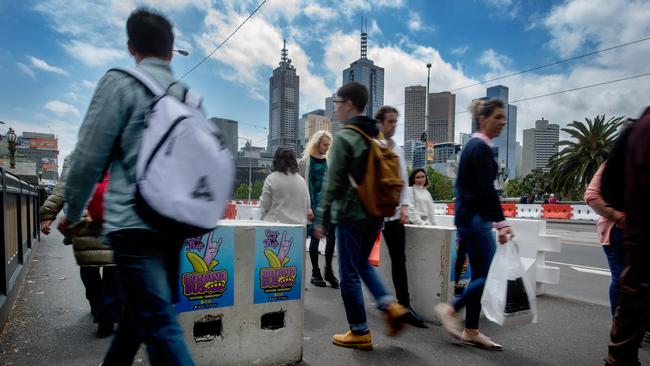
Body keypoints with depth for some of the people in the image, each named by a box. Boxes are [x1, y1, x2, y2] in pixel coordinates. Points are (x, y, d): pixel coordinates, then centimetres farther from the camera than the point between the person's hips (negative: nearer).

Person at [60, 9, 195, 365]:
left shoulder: (120, 82, -3)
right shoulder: (189, 96, 11)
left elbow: (88, 158, -7)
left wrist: (73, 212, 8)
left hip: (133, 221, -6)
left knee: (159, 323, -3)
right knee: (141, 309, 22)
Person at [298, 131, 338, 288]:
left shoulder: (328, 161, 11)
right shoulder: (304, 162, -1)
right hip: (313, 206, -3)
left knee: (332, 237, -2)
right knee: (315, 238, 3)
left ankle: (328, 270, 14)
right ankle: (315, 273, 17)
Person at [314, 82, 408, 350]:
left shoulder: (344, 138, -11)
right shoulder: (377, 137, 11)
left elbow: (333, 183, -15)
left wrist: (321, 219, -9)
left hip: (351, 214, -8)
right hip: (374, 213, 8)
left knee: (349, 273, 5)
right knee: (363, 264, 24)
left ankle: (360, 333, 15)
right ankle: (390, 306, 11)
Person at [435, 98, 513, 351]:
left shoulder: (472, 145, 17)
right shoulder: (481, 147, -12)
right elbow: (487, 189, -21)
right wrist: (501, 222, -25)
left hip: (469, 217, 10)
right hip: (475, 218, -10)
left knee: (480, 275, 11)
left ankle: (471, 332, 17)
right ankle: (451, 310, 6)